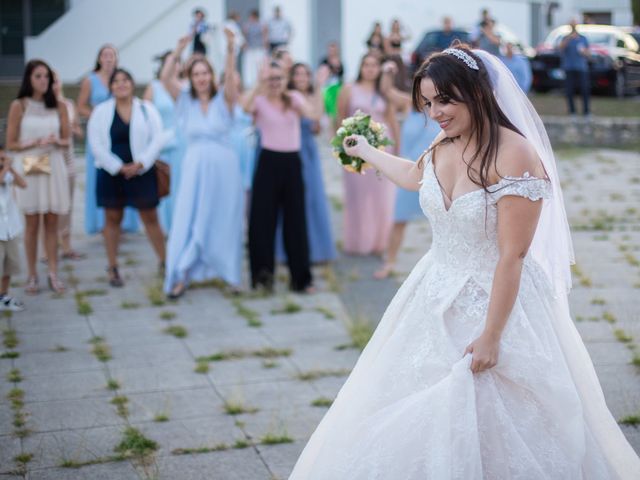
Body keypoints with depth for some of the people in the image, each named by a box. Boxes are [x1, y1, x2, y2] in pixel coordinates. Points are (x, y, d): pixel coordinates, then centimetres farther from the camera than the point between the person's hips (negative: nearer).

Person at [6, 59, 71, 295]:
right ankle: (32, 276, 10)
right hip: (28, 168, -2)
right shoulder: (18, 106, -3)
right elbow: (10, 144, -2)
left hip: (54, 167, 2)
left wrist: (56, 141, -13)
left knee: (51, 223, 5)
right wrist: (34, 143, -16)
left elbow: (66, 140, 9)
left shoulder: (59, 106, 3)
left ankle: (53, 274, 10)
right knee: (32, 223, 3)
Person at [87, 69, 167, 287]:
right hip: (111, 173, 0)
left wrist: (140, 164, -14)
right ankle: (113, 268, 15)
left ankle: (164, 261, 14)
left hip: (142, 171, 0)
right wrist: (119, 167, -12)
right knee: (112, 218, 7)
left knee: (150, 217, 3)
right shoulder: (101, 111, 0)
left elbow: (157, 138, -4)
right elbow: (96, 144, -6)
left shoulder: (146, 108, 1)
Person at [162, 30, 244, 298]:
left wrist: (230, 49, -33)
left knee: (225, 223, 7)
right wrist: (177, 51, -21)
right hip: (195, 168, 1)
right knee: (189, 222, 0)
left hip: (224, 167, -1)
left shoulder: (224, 100, -1)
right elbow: (165, 78, -10)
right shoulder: (185, 100, 3)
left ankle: (230, 275, 18)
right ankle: (181, 277, 6)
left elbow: (230, 77, -20)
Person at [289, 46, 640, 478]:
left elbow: (513, 256, -22)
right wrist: (365, 151, 41)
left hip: (496, 302, -7)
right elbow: (413, 175, 27)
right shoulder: (443, 147, 0)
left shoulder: (514, 155, -22)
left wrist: (491, 335, -22)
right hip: (437, 300, 7)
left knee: (488, 433, 2)